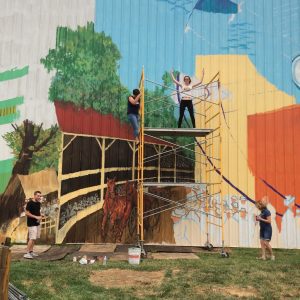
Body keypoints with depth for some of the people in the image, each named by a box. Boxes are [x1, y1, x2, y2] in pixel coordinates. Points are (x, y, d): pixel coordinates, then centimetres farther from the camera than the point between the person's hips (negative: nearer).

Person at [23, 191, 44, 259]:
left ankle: (31, 251, 22)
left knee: (35, 238, 12)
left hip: (37, 223, 9)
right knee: (32, 238, -13)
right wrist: (36, 217, -20)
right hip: (32, 224, -9)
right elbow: (27, 213, -17)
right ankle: (27, 253, -9)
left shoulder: (38, 203, 10)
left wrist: (40, 216, 2)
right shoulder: (30, 203, -14)